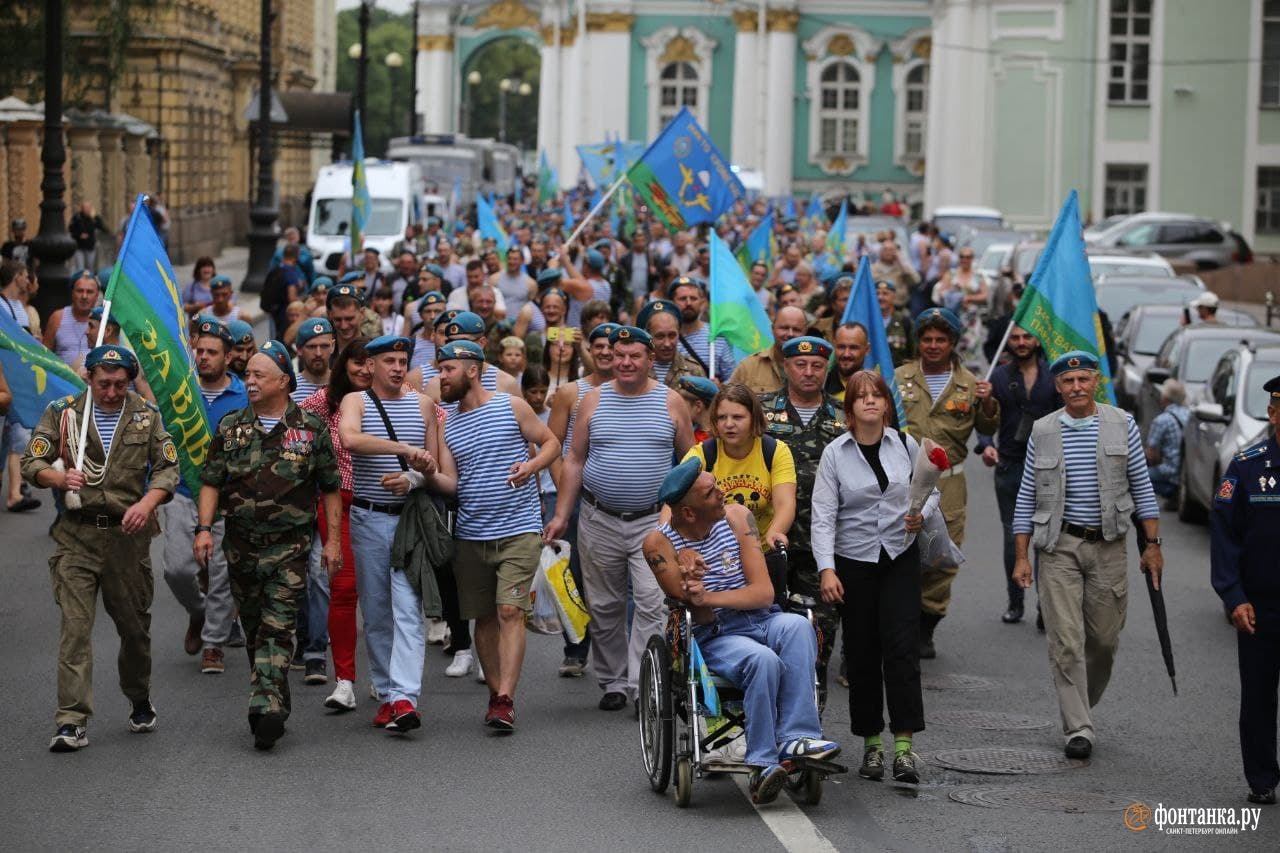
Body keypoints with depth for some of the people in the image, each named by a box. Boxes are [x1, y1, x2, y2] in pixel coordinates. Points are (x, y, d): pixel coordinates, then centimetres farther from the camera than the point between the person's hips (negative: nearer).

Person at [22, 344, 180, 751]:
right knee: (75, 626, -10)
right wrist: (61, 478, -20)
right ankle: (72, 722, -12)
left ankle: (140, 702, 35)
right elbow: (31, 462, 1)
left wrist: (147, 503, -14)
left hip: (128, 534, 2)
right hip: (76, 535, -2)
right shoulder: (62, 412, 2)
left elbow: (168, 468, 5)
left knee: (134, 625, 12)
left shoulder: (146, 416, 7)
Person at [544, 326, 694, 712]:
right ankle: (613, 682, 19)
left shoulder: (671, 402, 2)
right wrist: (560, 516, 4)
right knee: (605, 607, 8)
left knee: (651, 602, -14)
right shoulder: (593, 401, 5)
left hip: (654, 521, -2)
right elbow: (575, 460, 9)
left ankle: (642, 684, -14)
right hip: (600, 521, 2)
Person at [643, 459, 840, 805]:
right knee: (763, 659, -36)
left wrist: (708, 598, -18)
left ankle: (795, 738, -37)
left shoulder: (735, 517, 3)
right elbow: (699, 616, -5)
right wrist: (691, 584, -26)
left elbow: (764, 592, -3)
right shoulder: (660, 543, -5)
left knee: (797, 626, -32)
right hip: (714, 638, -3)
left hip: (762, 621, 3)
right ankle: (763, 765, -34)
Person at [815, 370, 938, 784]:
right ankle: (871, 743, 16)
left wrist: (922, 514, -8)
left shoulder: (906, 445, 2)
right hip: (853, 562, 0)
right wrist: (827, 569, -17)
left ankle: (904, 745, -12)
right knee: (862, 654, 4)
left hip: (900, 557, 0)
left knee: (901, 647, -11)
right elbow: (823, 516, -6)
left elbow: (930, 489, 15)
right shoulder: (835, 454, -3)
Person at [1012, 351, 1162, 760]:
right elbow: (1026, 497, 6)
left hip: (1107, 546, 1)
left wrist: (1152, 544, 1)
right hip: (1059, 546, -1)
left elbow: (1142, 486, 6)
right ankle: (1078, 729, -2)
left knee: (1105, 639, 5)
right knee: (1066, 641, -7)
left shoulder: (1122, 425, 2)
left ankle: (1081, 704, 29)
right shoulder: (1043, 432, 3)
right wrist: (1021, 556, 1)